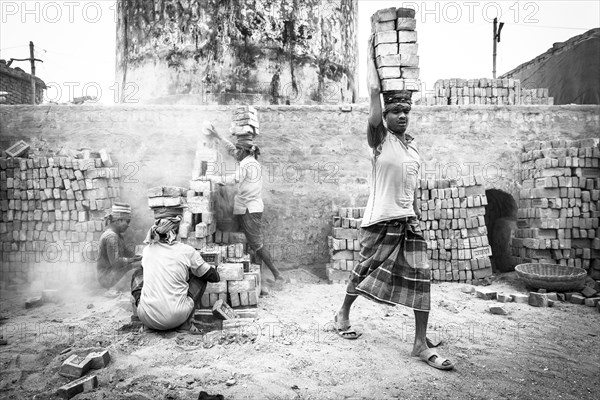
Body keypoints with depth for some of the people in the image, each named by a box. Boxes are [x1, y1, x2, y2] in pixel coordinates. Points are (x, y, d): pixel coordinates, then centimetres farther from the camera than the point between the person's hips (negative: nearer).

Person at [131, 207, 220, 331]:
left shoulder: (147, 250, 4)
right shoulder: (187, 251, -6)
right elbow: (214, 277, 5)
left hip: (147, 319, 4)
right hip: (175, 318, -3)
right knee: (200, 278, 16)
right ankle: (185, 324, 8)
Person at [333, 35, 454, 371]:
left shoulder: (414, 147, 13)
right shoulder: (380, 139, -5)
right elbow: (374, 91, -12)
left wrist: (416, 214, 18)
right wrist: (372, 56, -2)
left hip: (409, 220, 6)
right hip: (382, 220, -6)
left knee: (421, 277, 0)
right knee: (367, 270, 8)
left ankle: (421, 343, 9)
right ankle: (343, 314, 34)